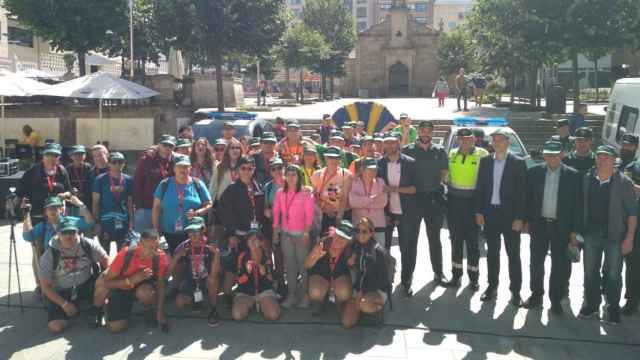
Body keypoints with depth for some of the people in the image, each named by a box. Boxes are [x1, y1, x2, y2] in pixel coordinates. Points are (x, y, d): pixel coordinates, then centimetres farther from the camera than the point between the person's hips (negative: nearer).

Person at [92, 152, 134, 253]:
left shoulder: (128, 180, 4)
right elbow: (95, 202, -1)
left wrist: (131, 220, 5)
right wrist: (96, 222, -5)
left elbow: (130, 202, 9)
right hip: (105, 222, -2)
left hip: (123, 222, 2)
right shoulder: (100, 180, -3)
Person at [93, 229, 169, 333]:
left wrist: (160, 313, -13)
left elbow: (160, 284, -12)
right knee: (114, 328, -12)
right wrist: (132, 280, -41)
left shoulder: (161, 257, -26)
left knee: (145, 292, -36)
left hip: (143, 285, 1)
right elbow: (107, 282, -26)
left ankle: (148, 310, -1)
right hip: (121, 287, -1)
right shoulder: (125, 254, -31)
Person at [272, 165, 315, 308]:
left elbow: (309, 214, -9)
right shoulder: (280, 192, 5)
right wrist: (275, 232, 5)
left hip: (301, 234, -3)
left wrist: (306, 233, -14)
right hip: (285, 234, 4)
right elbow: (276, 213, 7)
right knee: (289, 265, 8)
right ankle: (291, 295, 16)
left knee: (303, 265, -2)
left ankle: (305, 295, 8)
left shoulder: (306, 192, -7)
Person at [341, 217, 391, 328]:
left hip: (377, 290, -4)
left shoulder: (378, 251, -13)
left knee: (365, 304, -38)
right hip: (358, 289, 4)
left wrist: (363, 292, -17)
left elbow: (383, 278, -12)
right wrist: (350, 264, -10)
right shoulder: (354, 247, 1)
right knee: (347, 323, -15)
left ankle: (378, 307, -3)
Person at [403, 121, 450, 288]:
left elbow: (445, 171, 10)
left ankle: (438, 272, 20)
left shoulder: (439, 151, 5)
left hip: (434, 197, 2)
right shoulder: (408, 150, -1)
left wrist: (437, 184, -2)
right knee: (411, 237, 6)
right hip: (413, 197, -2)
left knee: (434, 238, 11)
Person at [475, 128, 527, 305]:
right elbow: (480, 188, 7)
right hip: (490, 212, 3)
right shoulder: (485, 161, 6)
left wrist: (519, 217, -11)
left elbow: (522, 192, -7)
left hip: (510, 215, -3)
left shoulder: (518, 163, -5)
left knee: (513, 254, 4)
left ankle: (515, 290, 13)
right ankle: (492, 286, 23)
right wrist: (479, 212, 2)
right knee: (492, 252, 12)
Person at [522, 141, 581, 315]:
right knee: (536, 262, 10)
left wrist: (574, 230, -5)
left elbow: (577, 204, -3)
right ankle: (536, 295, 25)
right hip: (539, 224, 2)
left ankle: (556, 299, 18)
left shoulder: (573, 175, -5)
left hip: (561, 227, -2)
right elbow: (528, 198, 5)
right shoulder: (534, 172, 0)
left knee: (559, 264, 6)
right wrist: (527, 220, 0)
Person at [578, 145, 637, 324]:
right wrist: (578, 231, 0)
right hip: (591, 233, 3)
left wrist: (629, 238, -10)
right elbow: (582, 205, 6)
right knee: (590, 272, 11)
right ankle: (591, 305, 25)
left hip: (615, 236, -3)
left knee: (613, 274, 5)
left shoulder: (624, 182, -6)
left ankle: (613, 308, 19)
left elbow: (632, 211, -6)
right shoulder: (586, 179, 3)